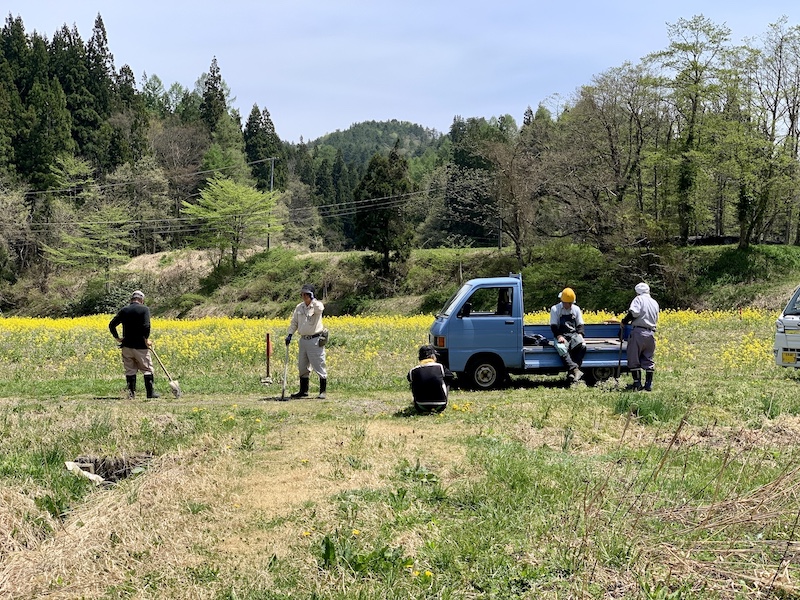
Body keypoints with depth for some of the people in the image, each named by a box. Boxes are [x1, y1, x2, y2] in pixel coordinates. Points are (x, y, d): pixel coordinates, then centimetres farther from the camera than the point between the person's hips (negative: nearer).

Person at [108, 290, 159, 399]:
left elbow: (112, 325, 4)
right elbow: (146, 326, -19)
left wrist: (117, 338, 14)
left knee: (130, 370, 9)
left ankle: (131, 392, 7)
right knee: (147, 369, 7)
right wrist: (146, 339, -7)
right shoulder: (145, 309, -5)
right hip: (140, 345, -3)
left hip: (127, 345, 4)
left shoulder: (124, 310, 7)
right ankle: (150, 392, 9)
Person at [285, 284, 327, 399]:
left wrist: (313, 300, -30)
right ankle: (303, 391, 24)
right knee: (302, 367, 13)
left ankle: (323, 391, 3)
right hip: (303, 340, 7)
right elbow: (294, 322, 15)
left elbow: (319, 308, -33)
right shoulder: (299, 307, 10)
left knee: (319, 366, -4)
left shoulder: (317, 305, -7)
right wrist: (290, 334, 5)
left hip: (315, 340, -7)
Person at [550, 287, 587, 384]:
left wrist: (580, 334, -6)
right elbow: (553, 325, -1)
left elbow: (580, 324, 14)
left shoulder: (576, 309, 14)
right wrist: (559, 336, -17)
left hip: (573, 334, 3)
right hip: (561, 335, -2)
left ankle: (571, 372, -35)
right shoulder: (555, 309, 5)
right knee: (561, 348, -37)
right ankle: (575, 370, -47)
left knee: (582, 346, -31)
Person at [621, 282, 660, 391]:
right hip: (651, 333, 6)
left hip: (639, 332, -6)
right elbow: (656, 319, 20)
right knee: (648, 360, 11)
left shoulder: (639, 299, -2)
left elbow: (634, 312, -18)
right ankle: (648, 384, 9)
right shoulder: (655, 303, 18)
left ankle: (637, 383, -1)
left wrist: (625, 320, -5)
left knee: (634, 359, 2)